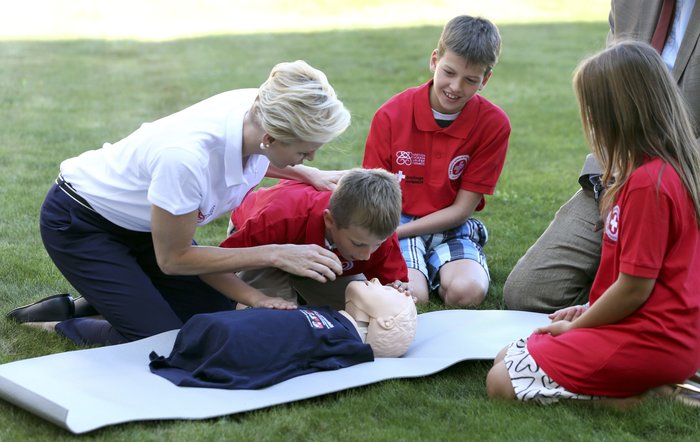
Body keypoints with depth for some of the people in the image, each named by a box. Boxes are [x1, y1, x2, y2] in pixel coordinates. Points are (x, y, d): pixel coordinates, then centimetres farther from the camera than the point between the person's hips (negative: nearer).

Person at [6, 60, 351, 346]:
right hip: (80, 226, -7)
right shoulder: (186, 157, -42)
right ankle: (58, 323, 9)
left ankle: (98, 300, 18)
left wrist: (307, 174, -7)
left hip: (139, 223, 7)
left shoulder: (259, 110, -21)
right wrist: (274, 254, -27)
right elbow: (172, 258, -24)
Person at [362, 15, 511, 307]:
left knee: (467, 292, -28)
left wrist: (396, 232, -17)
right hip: (396, 224, -1)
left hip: (451, 228, 1)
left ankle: (433, 268, 5)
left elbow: (462, 209, -8)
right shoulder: (390, 116, -9)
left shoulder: (494, 124, -10)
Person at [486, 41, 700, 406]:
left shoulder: (647, 183, -22)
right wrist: (589, 313, 13)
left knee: (502, 382, -11)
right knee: (505, 357, 13)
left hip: (649, 341, -10)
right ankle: (647, 386, 5)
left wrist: (575, 326, -5)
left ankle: (638, 398, -9)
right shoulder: (670, 168, 9)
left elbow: (634, 289, -19)